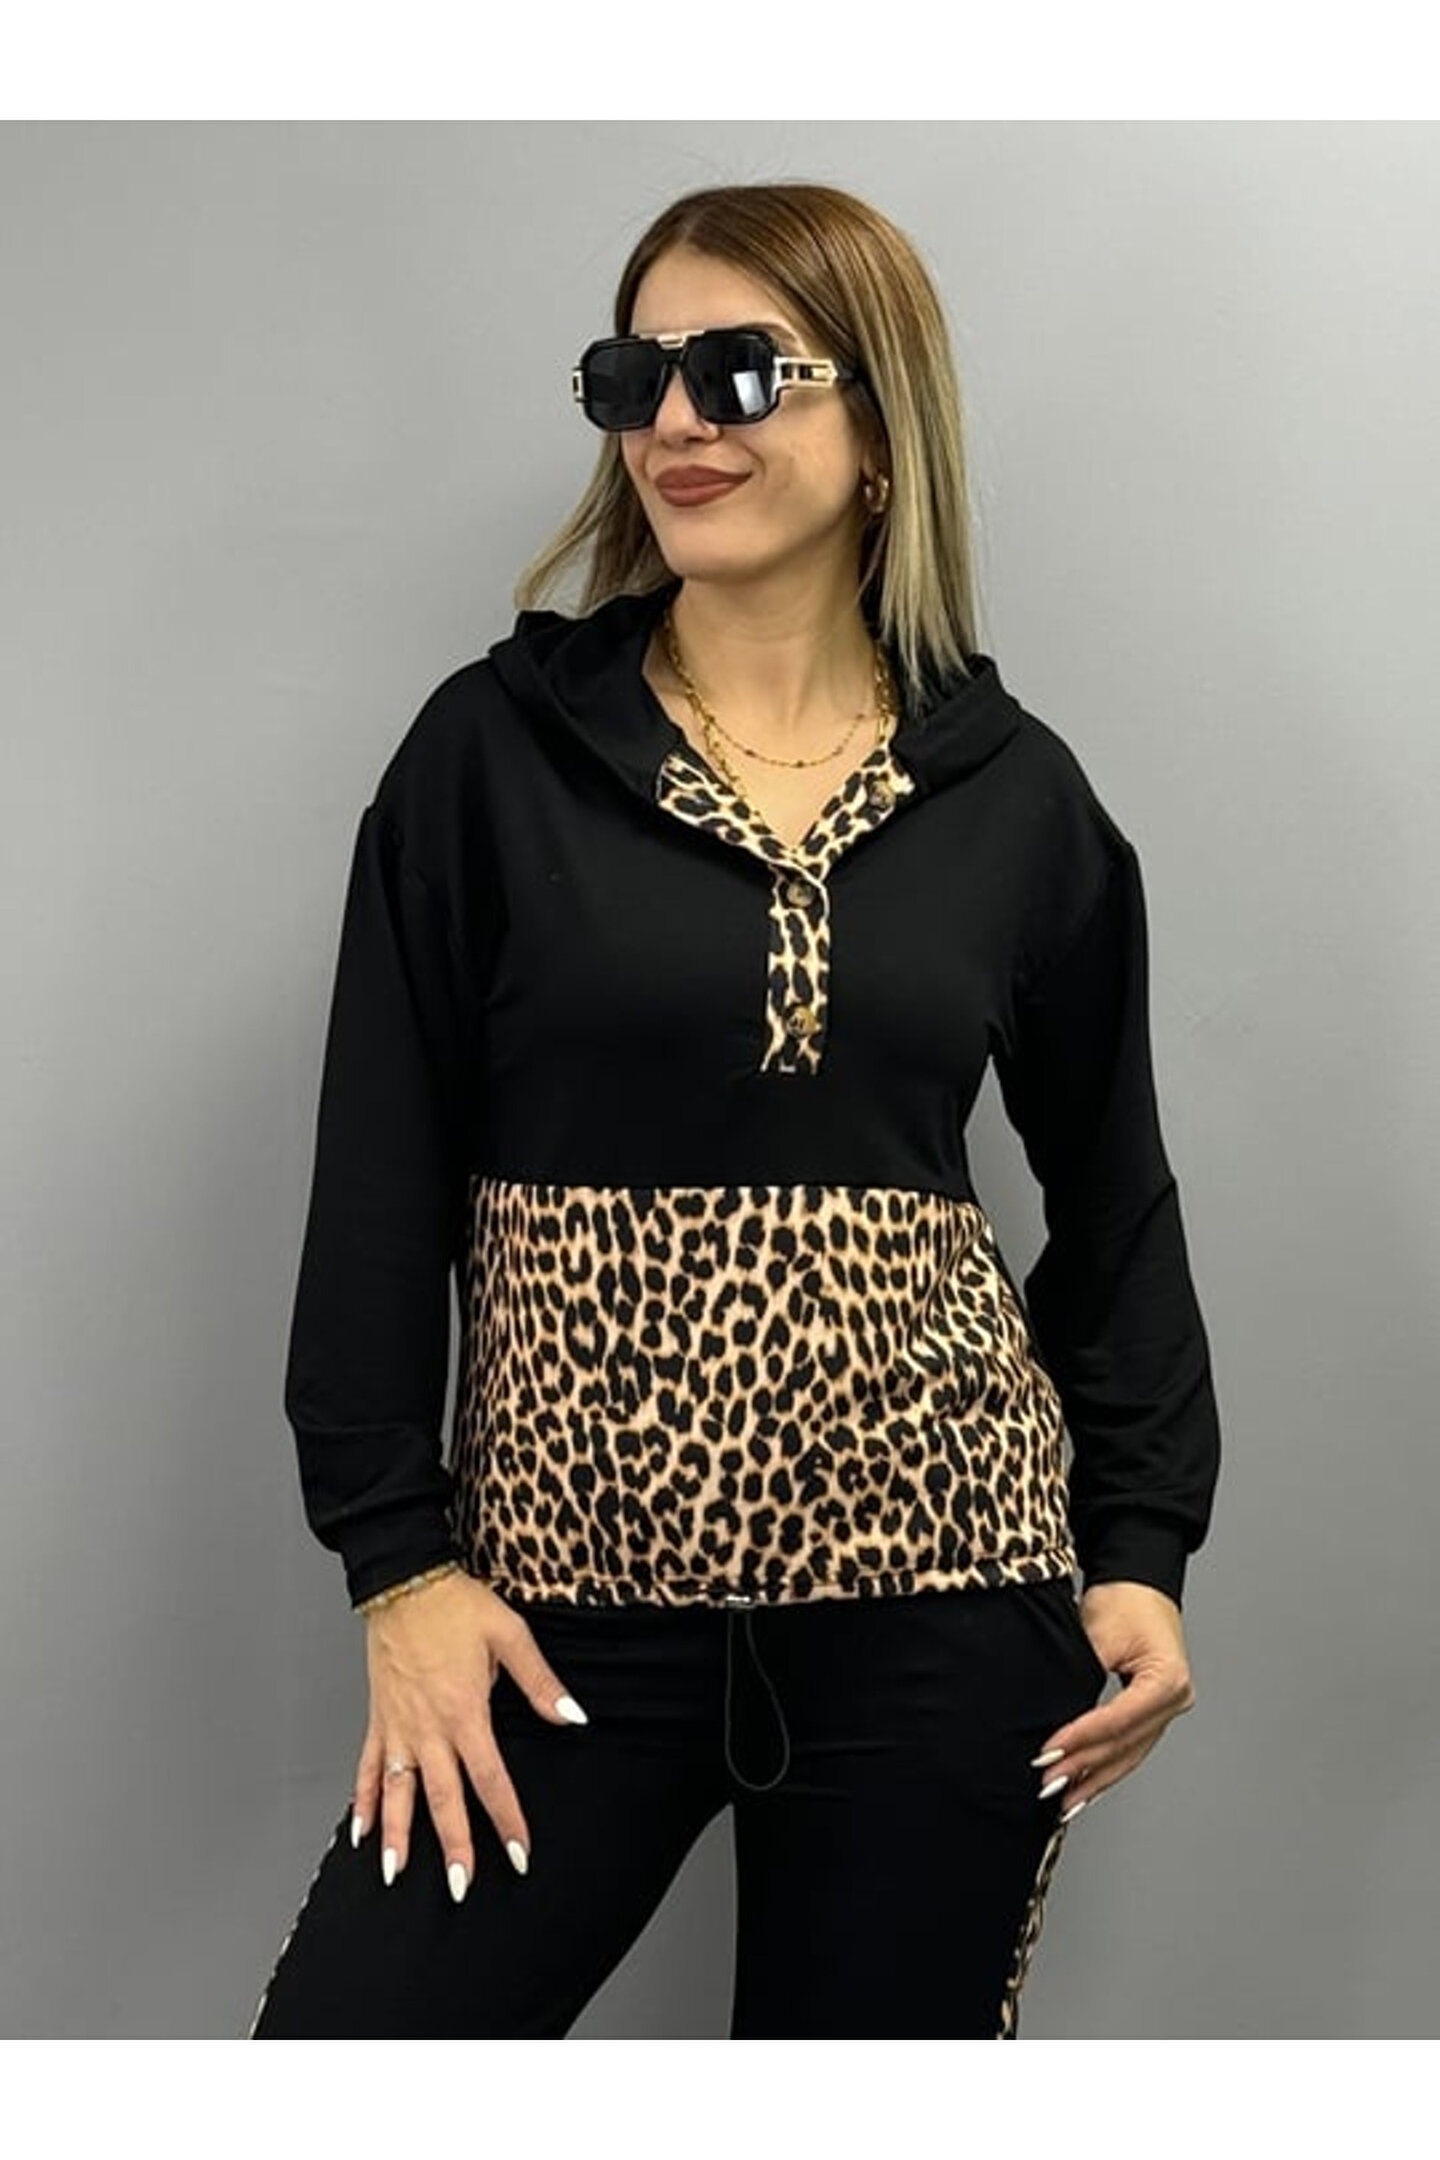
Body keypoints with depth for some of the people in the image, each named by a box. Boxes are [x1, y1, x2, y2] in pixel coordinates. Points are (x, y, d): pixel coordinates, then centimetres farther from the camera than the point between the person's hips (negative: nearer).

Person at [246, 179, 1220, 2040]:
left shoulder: (1016, 796, 4)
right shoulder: (497, 746, 0)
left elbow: (1113, 1195, 12)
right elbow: (381, 1180, -1)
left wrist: (1141, 1545, 4)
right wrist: (396, 1558, -7)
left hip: (941, 1591, 1)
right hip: (571, 1593, -1)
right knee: (347, 2025, -7)